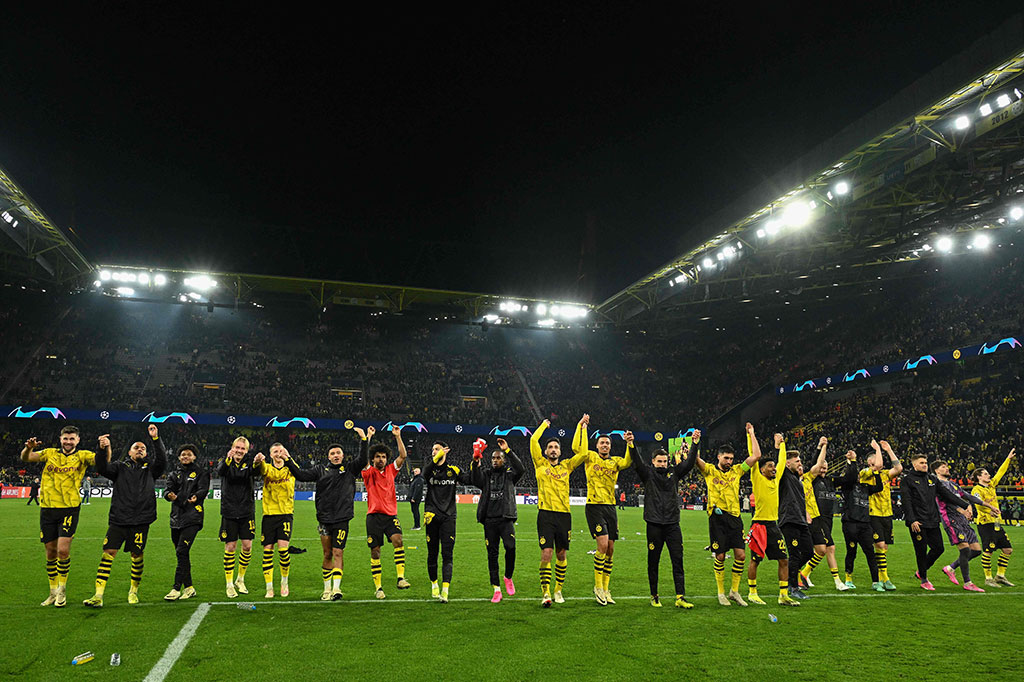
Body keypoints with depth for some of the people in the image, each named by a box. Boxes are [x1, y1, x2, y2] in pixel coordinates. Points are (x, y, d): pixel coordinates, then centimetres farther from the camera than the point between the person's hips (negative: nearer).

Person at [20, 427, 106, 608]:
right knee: (51, 553, 10)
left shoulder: (82, 456, 2)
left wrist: (106, 448, -38)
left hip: (70, 509, -3)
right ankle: (53, 592, 25)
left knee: (63, 550, -11)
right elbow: (25, 458, -3)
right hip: (47, 509, 3)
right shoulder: (50, 453, 9)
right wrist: (28, 448, -26)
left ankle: (62, 589, 8)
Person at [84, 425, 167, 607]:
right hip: (118, 519, 0)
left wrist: (156, 439, -16)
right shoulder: (121, 466, 12)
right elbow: (103, 468, -4)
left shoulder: (150, 468, 13)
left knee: (137, 554, 6)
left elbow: (162, 460, -6)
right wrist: (103, 449, -20)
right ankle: (99, 595, -2)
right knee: (108, 552, -6)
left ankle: (134, 590, 25)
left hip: (141, 520, 0)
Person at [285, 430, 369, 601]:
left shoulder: (350, 468, 6)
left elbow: (362, 460, -9)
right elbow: (301, 475, 7)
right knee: (327, 555, 10)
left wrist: (363, 439, -16)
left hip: (342, 518, -2)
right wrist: (288, 462, -3)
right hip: (325, 518, 2)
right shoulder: (321, 469, 10)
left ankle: (336, 588, -9)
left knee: (338, 553, -8)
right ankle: (327, 589, 21)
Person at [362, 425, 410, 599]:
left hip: (391, 514, 1)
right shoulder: (368, 472, 4)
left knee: (398, 540, -23)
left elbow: (403, 456, 3)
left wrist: (398, 436, -1)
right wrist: (368, 437, -15)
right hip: (374, 515, -1)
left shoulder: (391, 470, 11)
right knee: (375, 551, 2)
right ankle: (378, 587, 11)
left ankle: (401, 578, -24)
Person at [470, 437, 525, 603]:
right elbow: (475, 481, -7)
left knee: (510, 547, -19)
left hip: (506, 518, -2)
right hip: (489, 520, 2)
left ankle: (508, 577, 6)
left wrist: (508, 451, -16)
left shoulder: (510, 474, 9)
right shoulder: (486, 474, 13)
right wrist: (476, 463, -23)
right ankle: (496, 589, 12)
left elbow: (521, 469, -11)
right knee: (492, 554, 3)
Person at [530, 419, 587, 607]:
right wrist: (544, 424, 13)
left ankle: (558, 589, 23)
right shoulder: (540, 464, 7)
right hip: (546, 514, -3)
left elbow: (583, 453, 6)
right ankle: (545, 592, -5)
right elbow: (533, 440, -1)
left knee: (561, 554, 9)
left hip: (564, 515, 3)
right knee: (546, 553, -10)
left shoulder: (566, 466, 14)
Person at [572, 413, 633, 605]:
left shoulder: (615, 461, 12)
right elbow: (577, 448, -15)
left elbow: (627, 462, -9)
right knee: (603, 544, -16)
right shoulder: (590, 457, 3)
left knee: (610, 549, 5)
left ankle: (605, 589, 16)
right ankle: (598, 586, -1)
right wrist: (581, 426, -13)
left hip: (610, 507, 5)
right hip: (594, 505, -4)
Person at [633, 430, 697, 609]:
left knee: (678, 560, 0)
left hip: (672, 524, 2)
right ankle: (654, 596, 17)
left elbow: (689, 462, 2)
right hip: (654, 525, -2)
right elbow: (637, 461, -12)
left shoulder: (674, 472, 10)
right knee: (653, 562, 6)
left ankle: (680, 597, 3)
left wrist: (695, 443, -12)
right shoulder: (648, 473, 3)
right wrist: (631, 444, -29)